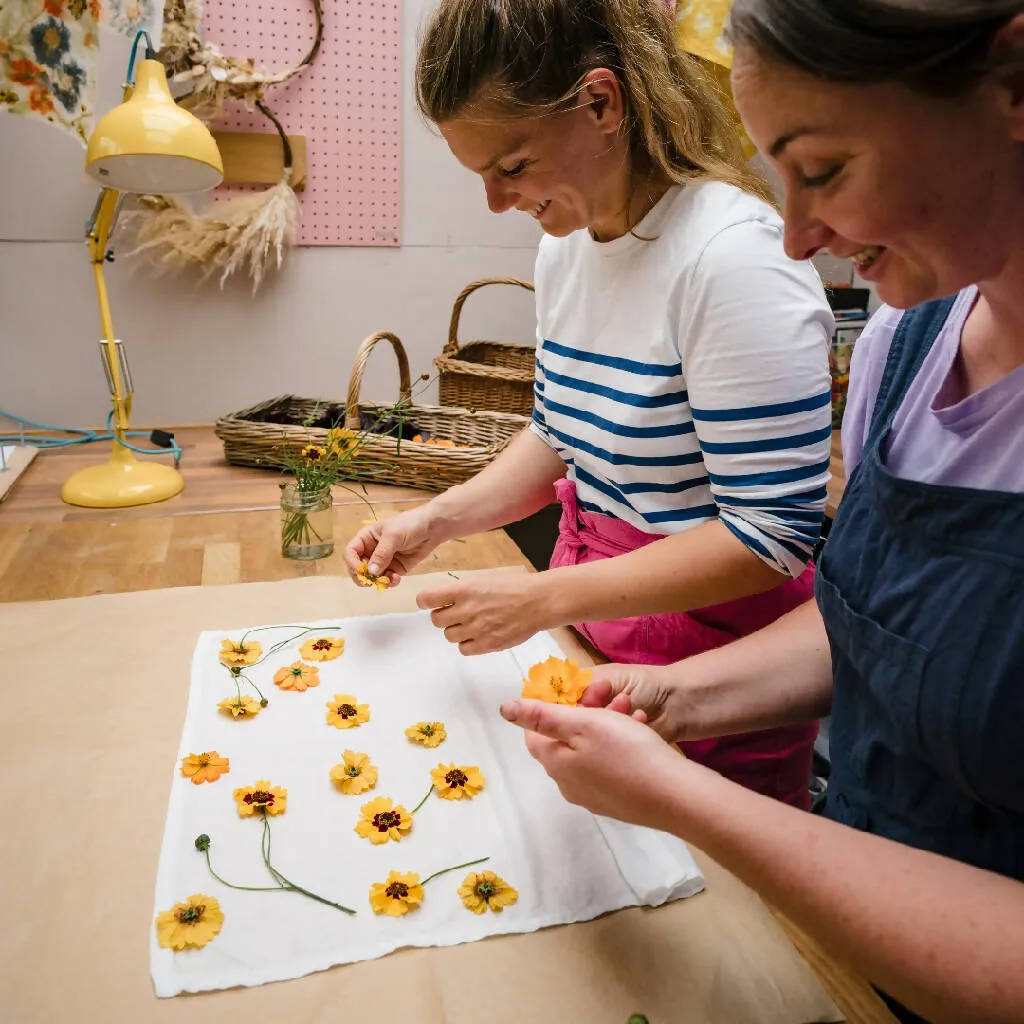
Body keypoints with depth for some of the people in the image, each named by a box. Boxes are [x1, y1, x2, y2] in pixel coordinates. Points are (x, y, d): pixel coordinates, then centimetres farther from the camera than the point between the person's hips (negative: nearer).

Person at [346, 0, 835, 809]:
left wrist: (545, 598, -25)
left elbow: (773, 534, -25)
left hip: (712, 659, -7)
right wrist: (438, 520, -2)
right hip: (589, 629, 7)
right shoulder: (566, 242, 2)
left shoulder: (732, 256, -24)